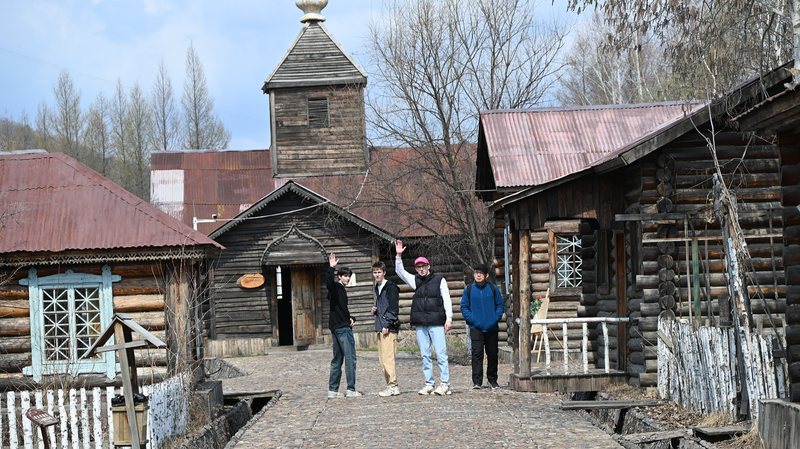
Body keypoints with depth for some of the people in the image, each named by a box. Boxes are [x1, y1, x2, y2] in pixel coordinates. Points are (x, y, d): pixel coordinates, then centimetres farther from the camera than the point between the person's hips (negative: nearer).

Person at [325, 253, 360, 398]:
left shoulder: (341, 290, 21)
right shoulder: (336, 287, -8)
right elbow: (329, 283, -32)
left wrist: (350, 318, 12)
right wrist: (331, 268, -41)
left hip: (338, 328, 10)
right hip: (342, 328, -10)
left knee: (337, 360, 11)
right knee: (350, 359, -8)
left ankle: (332, 390, 12)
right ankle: (351, 389, -8)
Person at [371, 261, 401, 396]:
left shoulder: (391, 287, -8)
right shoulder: (378, 288, 19)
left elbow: (394, 309, -14)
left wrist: (387, 325, -18)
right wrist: (374, 310, 11)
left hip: (389, 328, -9)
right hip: (380, 328, 9)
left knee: (388, 357, -12)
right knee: (382, 359, 9)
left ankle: (393, 386, -10)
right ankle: (390, 385, 13)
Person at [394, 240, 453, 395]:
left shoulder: (439, 280, 5)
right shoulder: (415, 281, 14)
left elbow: (447, 300, 3)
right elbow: (400, 271, 15)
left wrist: (449, 318, -5)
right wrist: (399, 256, 1)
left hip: (436, 323, -4)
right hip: (420, 324, 4)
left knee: (441, 354, -8)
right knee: (425, 355, 4)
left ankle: (444, 383, -6)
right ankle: (428, 384, 8)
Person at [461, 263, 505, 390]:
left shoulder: (493, 288, 6)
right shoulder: (469, 290, 5)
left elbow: (500, 305, 10)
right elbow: (464, 307, 7)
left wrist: (497, 318, -5)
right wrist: (471, 319, -7)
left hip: (491, 327, 2)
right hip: (476, 327, -1)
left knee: (492, 354, 8)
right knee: (477, 353, -11)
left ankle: (492, 380, 21)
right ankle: (476, 381, -12)